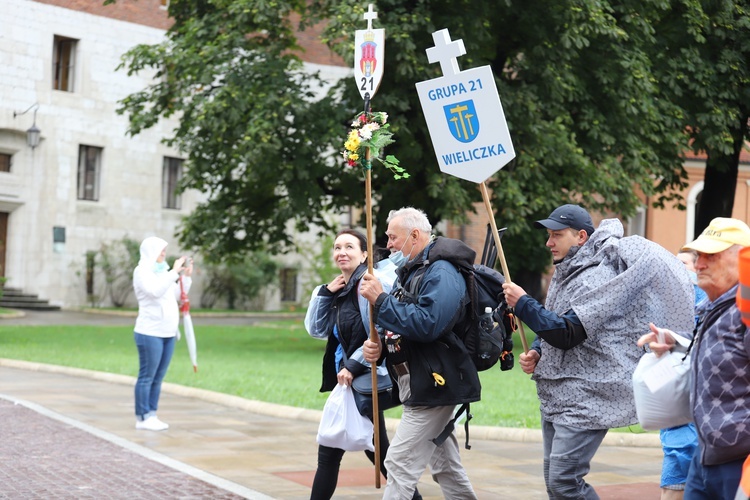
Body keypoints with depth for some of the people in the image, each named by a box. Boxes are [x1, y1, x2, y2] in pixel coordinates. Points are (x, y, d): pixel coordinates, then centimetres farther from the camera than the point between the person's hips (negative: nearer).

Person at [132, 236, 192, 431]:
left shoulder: (161, 271, 16)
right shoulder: (142, 271, -7)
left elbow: (177, 295, 21)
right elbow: (155, 291, -24)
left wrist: (186, 276, 9)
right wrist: (174, 272, -21)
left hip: (167, 333, 8)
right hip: (150, 333, -8)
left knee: (158, 378, 9)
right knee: (147, 377, -4)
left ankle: (151, 416, 13)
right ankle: (142, 418, 0)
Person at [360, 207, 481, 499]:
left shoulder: (441, 273, -16)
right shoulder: (410, 272, 16)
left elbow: (427, 324, -29)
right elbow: (401, 327, 21)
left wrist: (380, 300, -24)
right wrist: (379, 346, -1)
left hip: (433, 386, -10)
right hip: (421, 387, 10)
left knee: (399, 464, -11)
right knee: (446, 468, 17)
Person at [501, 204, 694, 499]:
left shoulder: (596, 277, -16)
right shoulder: (565, 274, 15)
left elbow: (567, 334, -24)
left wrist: (523, 304, -19)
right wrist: (537, 352, 7)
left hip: (584, 400, -10)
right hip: (554, 397, 10)